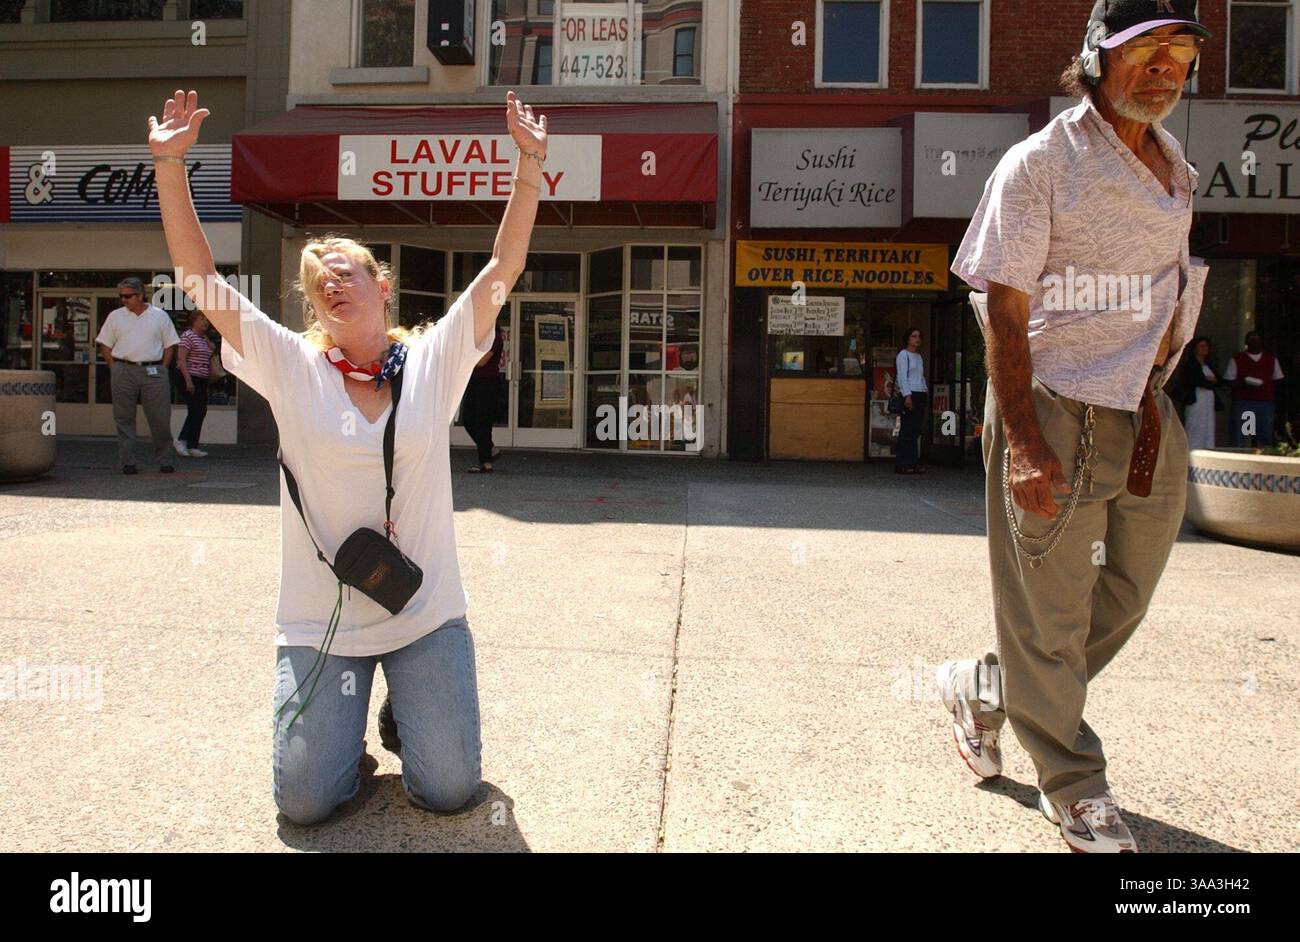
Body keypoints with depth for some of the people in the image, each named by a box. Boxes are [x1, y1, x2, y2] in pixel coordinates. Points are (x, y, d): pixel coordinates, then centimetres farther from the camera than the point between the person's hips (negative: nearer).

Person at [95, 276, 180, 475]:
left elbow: (170, 346, 9)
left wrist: (161, 370, 1)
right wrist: (115, 370, 1)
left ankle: (165, 461, 10)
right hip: (124, 371, 1)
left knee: (160, 419, 0)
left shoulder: (160, 316, 7)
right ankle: (127, 462, 9)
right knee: (124, 419, 3)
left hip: (153, 372, -1)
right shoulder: (115, 316, 9)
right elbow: (105, 346, 11)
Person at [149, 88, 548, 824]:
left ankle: (406, 710, 32)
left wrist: (531, 162, -12)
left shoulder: (434, 361, -2)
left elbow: (505, 265, -7)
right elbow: (200, 277, -5)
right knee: (305, 801, 0)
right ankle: (344, 720, 32)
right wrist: (170, 163, -11)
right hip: (318, 622, 1)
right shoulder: (291, 368, -2)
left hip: (427, 614, 0)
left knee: (450, 790, 1)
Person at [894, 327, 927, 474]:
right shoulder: (903, 355, -1)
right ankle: (902, 465, -8)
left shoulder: (919, 357, 22)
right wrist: (907, 395, -17)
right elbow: (902, 377, -9)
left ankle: (914, 463, 7)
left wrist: (926, 393, 14)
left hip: (921, 395, 8)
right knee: (907, 430, -10)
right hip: (910, 394, -8)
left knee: (916, 430, 5)